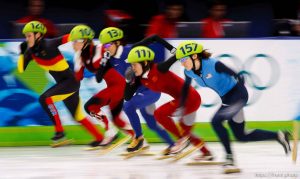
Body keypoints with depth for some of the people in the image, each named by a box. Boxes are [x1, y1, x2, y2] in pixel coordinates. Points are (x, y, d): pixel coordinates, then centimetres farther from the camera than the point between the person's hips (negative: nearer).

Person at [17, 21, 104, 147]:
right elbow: (21, 69, -1)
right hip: (63, 84, 8)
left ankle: (59, 131, -16)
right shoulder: (32, 51, 2)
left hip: (71, 81, -8)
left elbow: (71, 37, -21)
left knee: (45, 98, -24)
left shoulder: (49, 44, -18)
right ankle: (99, 138, 29)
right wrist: (23, 52, -11)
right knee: (77, 116, 15)